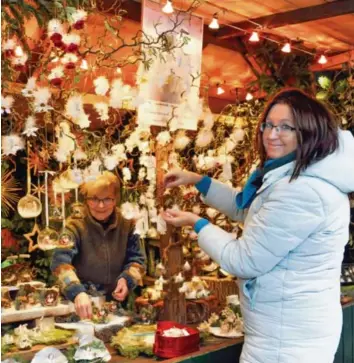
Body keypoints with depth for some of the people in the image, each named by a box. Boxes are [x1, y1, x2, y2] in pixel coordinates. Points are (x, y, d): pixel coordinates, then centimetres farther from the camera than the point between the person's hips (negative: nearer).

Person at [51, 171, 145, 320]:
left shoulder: (127, 226, 6)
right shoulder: (75, 227, -7)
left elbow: (136, 259, 11)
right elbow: (61, 262, -21)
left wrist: (127, 278, -12)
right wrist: (77, 292, -38)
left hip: (117, 303, 3)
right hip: (83, 306, -2)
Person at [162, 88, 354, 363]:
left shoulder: (302, 190, -27)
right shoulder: (297, 177, 8)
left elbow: (244, 261, -21)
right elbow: (249, 209, 24)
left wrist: (197, 223, -7)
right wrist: (197, 180, 17)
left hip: (286, 338, -10)